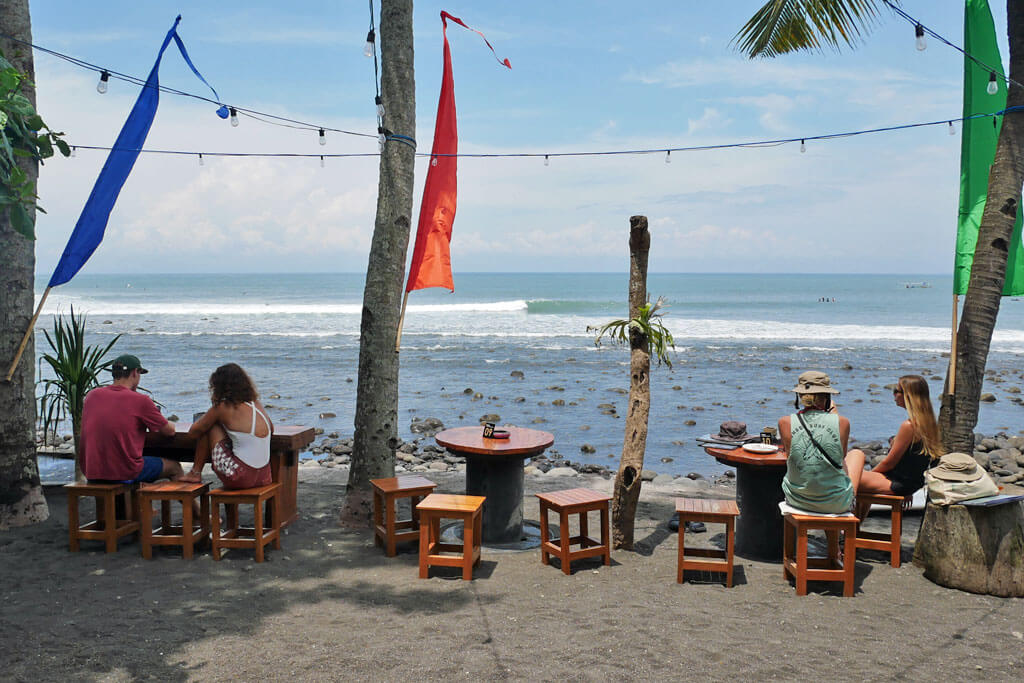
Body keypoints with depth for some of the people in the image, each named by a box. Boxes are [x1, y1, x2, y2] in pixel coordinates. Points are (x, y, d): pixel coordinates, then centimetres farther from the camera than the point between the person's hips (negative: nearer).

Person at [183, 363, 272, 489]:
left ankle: (195, 473, 18)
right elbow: (271, 429, 26)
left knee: (210, 426, 6)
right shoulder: (257, 404, 8)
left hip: (240, 478, -6)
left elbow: (193, 432, 6)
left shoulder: (223, 407, -8)